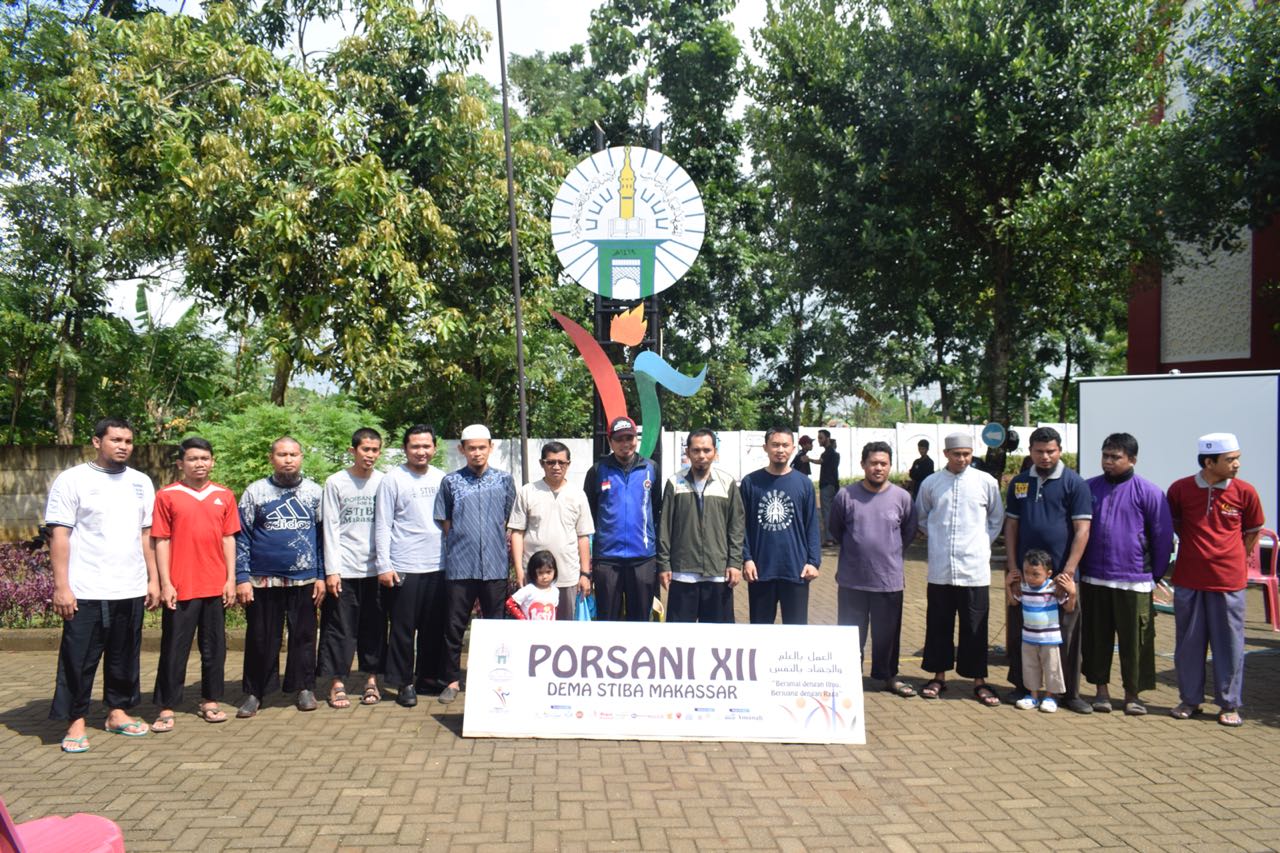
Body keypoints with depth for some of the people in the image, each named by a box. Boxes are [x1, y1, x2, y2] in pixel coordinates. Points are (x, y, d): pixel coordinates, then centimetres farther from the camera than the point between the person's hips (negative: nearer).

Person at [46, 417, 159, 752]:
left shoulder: (141, 482, 11)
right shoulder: (72, 480, -3)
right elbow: (59, 536, -6)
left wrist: (153, 579, 9)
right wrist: (61, 586, -12)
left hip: (131, 589, 4)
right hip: (86, 591, -4)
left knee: (124, 658, 12)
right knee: (79, 659, 2)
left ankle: (117, 712, 25)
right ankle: (76, 722, 14)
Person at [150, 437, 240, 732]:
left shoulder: (224, 496, 7)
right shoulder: (167, 496, -1)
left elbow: (229, 539, 8)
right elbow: (161, 541, -2)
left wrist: (231, 579, 3)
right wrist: (165, 583, -7)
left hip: (216, 586, 3)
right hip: (180, 586, -3)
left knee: (214, 647, 10)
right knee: (174, 649, 3)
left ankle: (210, 701, 22)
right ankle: (166, 708, 13)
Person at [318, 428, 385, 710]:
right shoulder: (336, 483, 2)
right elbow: (331, 528, -1)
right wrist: (332, 569, -7)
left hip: (375, 567, 2)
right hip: (344, 568, -1)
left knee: (374, 627, 7)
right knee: (340, 627, 2)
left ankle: (372, 680, 18)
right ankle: (337, 684, 11)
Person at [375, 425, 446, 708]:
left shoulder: (441, 478, 11)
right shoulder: (393, 479, -3)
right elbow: (382, 526, -5)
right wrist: (384, 565, -10)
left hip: (438, 566, 5)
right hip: (404, 568, -4)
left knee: (435, 627, 11)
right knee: (403, 629, 2)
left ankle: (428, 676, 24)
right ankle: (404, 683, 13)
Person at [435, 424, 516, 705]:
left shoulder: (504, 480, 7)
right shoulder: (451, 481, 4)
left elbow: (511, 521, 13)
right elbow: (444, 522, 8)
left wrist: (499, 544, 7)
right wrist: (462, 543, 3)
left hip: (495, 566, 1)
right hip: (459, 566, -1)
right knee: (454, 626, 5)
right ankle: (452, 680, 17)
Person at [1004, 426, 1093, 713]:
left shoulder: (1074, 483, -3)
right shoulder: (1019, 483, 9)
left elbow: (1082, 529, -8)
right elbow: (1011, 526, 9)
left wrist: (1068, 571, -14)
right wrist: (1013, 568, 1)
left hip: (1061, 573, -3)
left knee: (1066, 636, 4)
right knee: (1020, 634, 9)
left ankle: (1070, 692, 16)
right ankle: (1021, 687, 23)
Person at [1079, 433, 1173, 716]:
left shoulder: (1148, 492, -3)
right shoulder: (1088, 488, 6)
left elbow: (1163, 536, -1)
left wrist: (1156, 574, 2)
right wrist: (1080, 566, 11)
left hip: (1133, 581, -3)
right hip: (1093, 579, 3)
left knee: (1134, 640, 4)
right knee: (1097, 637, 10)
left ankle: (1132, 694, 19)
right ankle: (1101, 689, 22)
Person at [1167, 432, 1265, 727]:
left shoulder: (1245, 492, -5)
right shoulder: (1180, 489, -5)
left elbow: (1252, 532, 10)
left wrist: (1233, 560, 10)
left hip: (1228, 581, 0)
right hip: (1188, 580, 1)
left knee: (1230, 644, 6)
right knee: (1188, 643, 9)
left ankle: (1229, 705, 19)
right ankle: (1189, 700, 23)